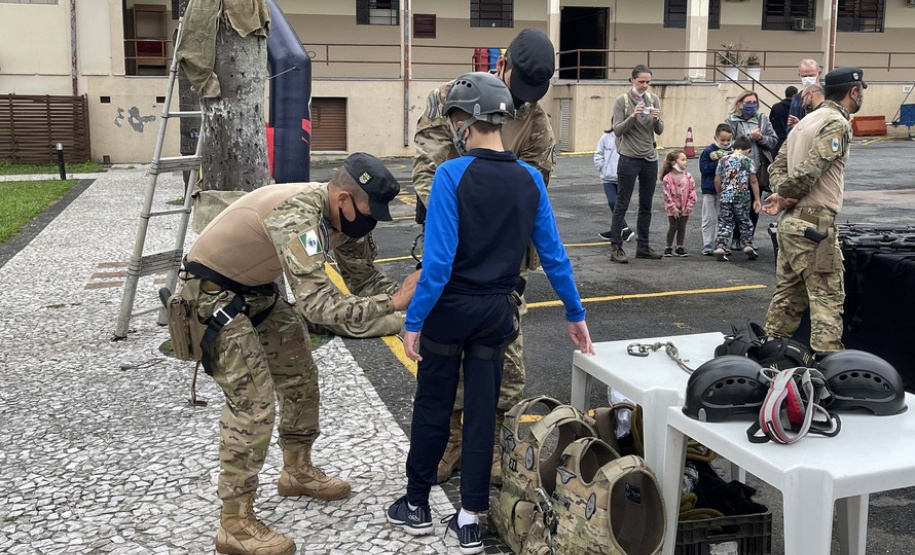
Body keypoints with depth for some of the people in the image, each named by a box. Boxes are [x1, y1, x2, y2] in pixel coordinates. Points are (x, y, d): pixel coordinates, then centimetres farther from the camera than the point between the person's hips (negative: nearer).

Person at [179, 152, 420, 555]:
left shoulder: (339, 215, -7)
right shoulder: (298, 217, -35)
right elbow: (321, 304, -41)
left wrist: (406, 299, -10)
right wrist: (394, 303, -42)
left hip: (255, 288, 9)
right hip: (212, 290, -9)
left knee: (300, 376, 15)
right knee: (253, 402, -13)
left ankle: (298, 471, 36)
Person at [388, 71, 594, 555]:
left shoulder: (452, 175, -16)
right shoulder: (529, 179, -1)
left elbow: (438, 260, -20)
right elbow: (553, 254, 2)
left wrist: (413, 320, -13)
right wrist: (575, 314, 11)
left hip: (450, 307, -4)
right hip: (497, 311, 4)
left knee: (432, 406, 12)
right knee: (482, 411, 11)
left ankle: (416, 506, 28)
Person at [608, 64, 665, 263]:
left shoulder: (654, 99, 6)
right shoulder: (621, 101, -5)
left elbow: (659, 131, 4)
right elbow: (617, 131, -11)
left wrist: (657, 119, -17)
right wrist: (632, 116, -25)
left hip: (650, 158, 5)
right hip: (629, 158, -5)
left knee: (646, 206, 9)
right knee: (622, 204, -2)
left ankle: (643, 246, 17)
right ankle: (615, 247, 1)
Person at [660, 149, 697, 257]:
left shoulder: (688, 176, -2)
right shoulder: (668, 178, -13)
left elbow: (692, 191, -1)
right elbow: (667, 195, -13)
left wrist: (690, 205, -7)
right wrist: (673, 208, -14)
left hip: (685, 208, 3)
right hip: (673, 208, -3)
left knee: (682, 228, 8)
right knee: (673, 227, 3)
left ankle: (679, 247, 17)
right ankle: (668, 247, 15)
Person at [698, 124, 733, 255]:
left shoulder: (731, 151, 4)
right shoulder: (708, 151, -5)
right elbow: (703, 168, -12)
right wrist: (718, 163, -19)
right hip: (710, 190, -3)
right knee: (709, 219, 1)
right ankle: (707, 246, 5)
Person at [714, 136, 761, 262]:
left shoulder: (723, 160, 4)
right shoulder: (748, 160, -1)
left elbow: (717, 181, 4)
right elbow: (753, 181, 0)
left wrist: (720, 194, 20)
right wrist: (757, 199, 7)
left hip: (725, 196, 1)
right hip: (742, 197, -1)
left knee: (725, 223, 7)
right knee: (745, 222, 16)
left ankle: (720, 246, -7)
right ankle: (748, 244, 8)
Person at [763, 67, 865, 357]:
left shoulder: (807, 120, 18)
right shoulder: (837, 123, -12)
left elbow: (779, 164, 16)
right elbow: (809, 170, -22)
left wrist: (782, 195, 0)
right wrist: (785, 195, -6)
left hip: (790, 221, 9)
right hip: (814, 223, -9)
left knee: (789, 290, 15)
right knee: (827, 294, -5)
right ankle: (827, 359, -5)